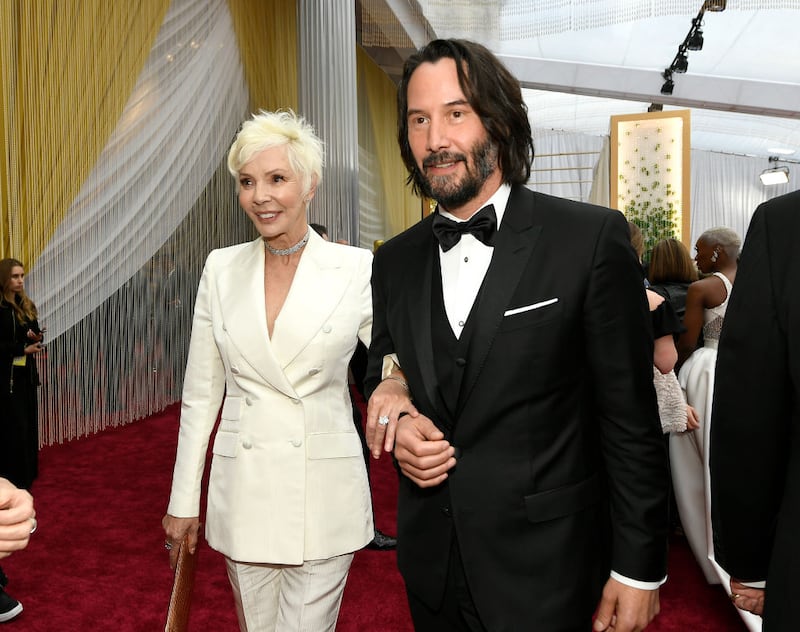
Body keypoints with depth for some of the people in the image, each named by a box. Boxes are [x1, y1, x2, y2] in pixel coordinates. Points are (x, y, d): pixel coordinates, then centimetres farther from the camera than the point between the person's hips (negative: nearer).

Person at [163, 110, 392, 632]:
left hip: (323, 494, -3)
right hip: (242, 491, 3)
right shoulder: (222, 269, 2)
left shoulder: (359, 270, -7)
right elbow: (201, 394, 6)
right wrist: (183, 502, 7)